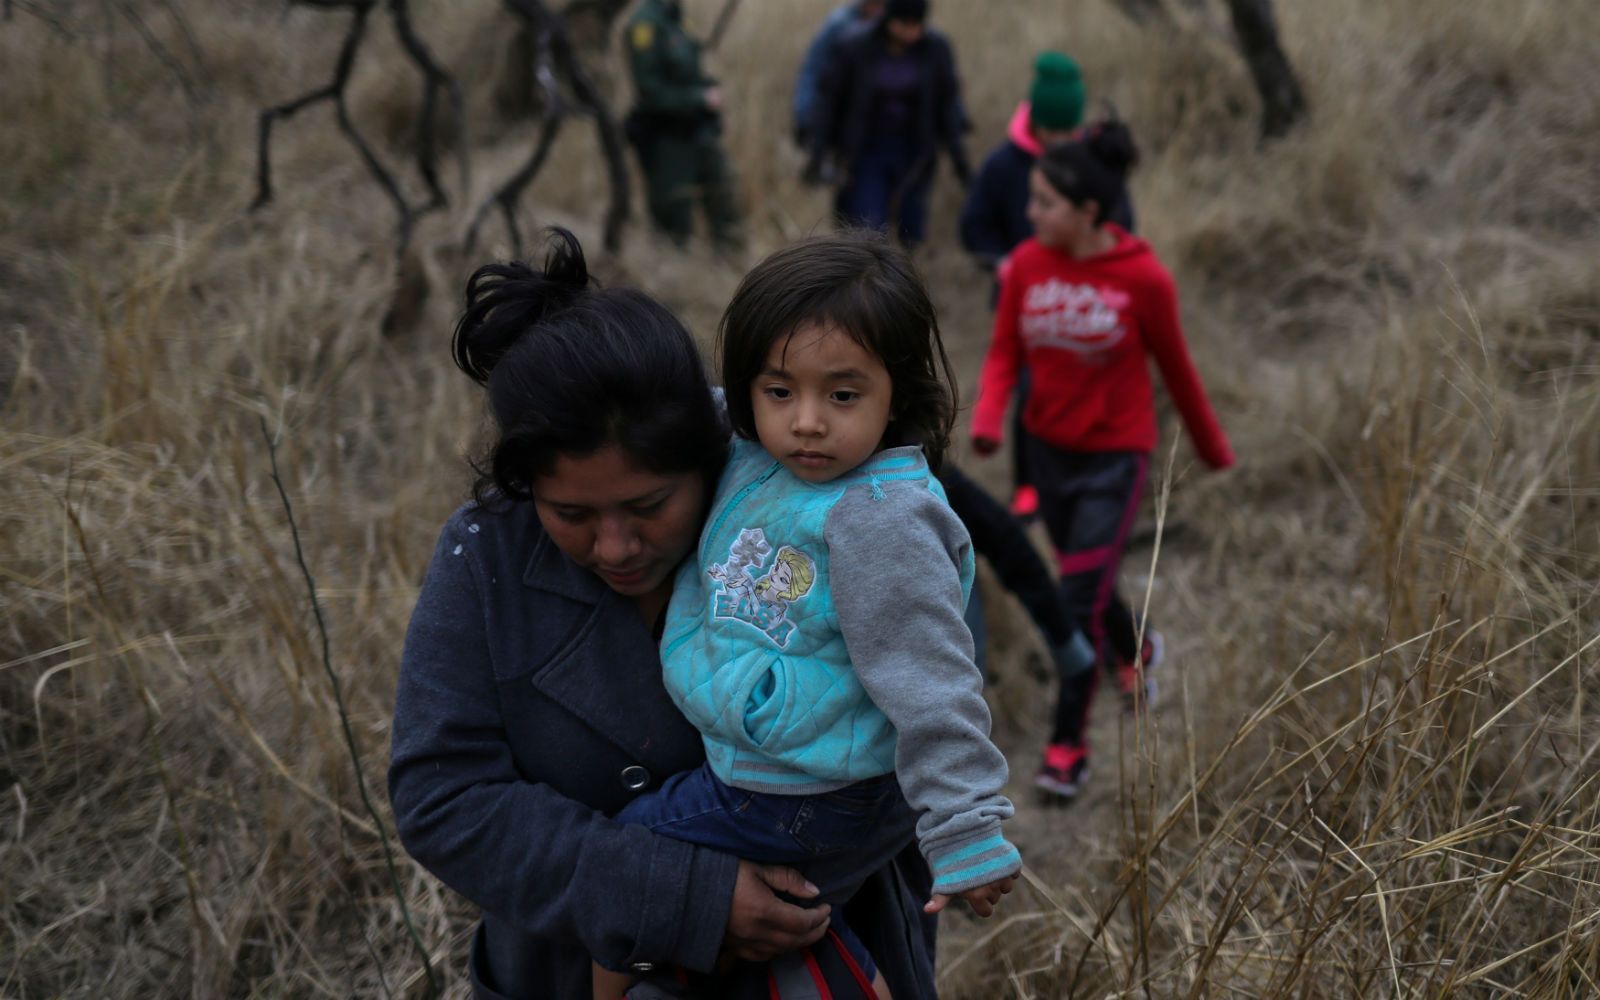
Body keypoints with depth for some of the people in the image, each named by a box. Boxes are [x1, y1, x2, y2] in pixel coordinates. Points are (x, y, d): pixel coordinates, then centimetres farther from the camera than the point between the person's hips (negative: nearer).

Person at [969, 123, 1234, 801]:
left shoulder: (1143, 279, -17)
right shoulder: (1027, 265, -8)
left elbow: (1175, 367, -4)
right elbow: (1005, 353, -1)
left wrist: (1212, 448, 7)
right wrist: (988, 418, -21)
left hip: (1114, 456, -4)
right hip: (1047, 447, 4)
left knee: (1081, 600, -8)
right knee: (1087, 583, 21)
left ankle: (1068, 746, 6)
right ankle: (1134, 652, 54)